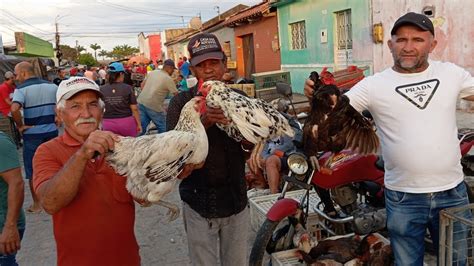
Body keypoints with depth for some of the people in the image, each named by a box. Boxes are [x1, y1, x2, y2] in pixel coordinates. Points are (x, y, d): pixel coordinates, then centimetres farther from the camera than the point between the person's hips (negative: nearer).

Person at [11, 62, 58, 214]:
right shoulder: (51, 86, 5)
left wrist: (20, 126, -12)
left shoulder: (22, 89, -10)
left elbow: (14, 109, -27)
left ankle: (36, 204, 17)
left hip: (32, 134, -4)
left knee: (33, 171, 10)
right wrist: (58, 119, 8)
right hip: (51, 131, 4)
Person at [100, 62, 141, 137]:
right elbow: (134, 108, -5)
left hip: (108, 125, 1)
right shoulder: (128, 88, -6)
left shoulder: (102, 90, -1)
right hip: (126, 122, -1)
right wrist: (139, 124, 5)